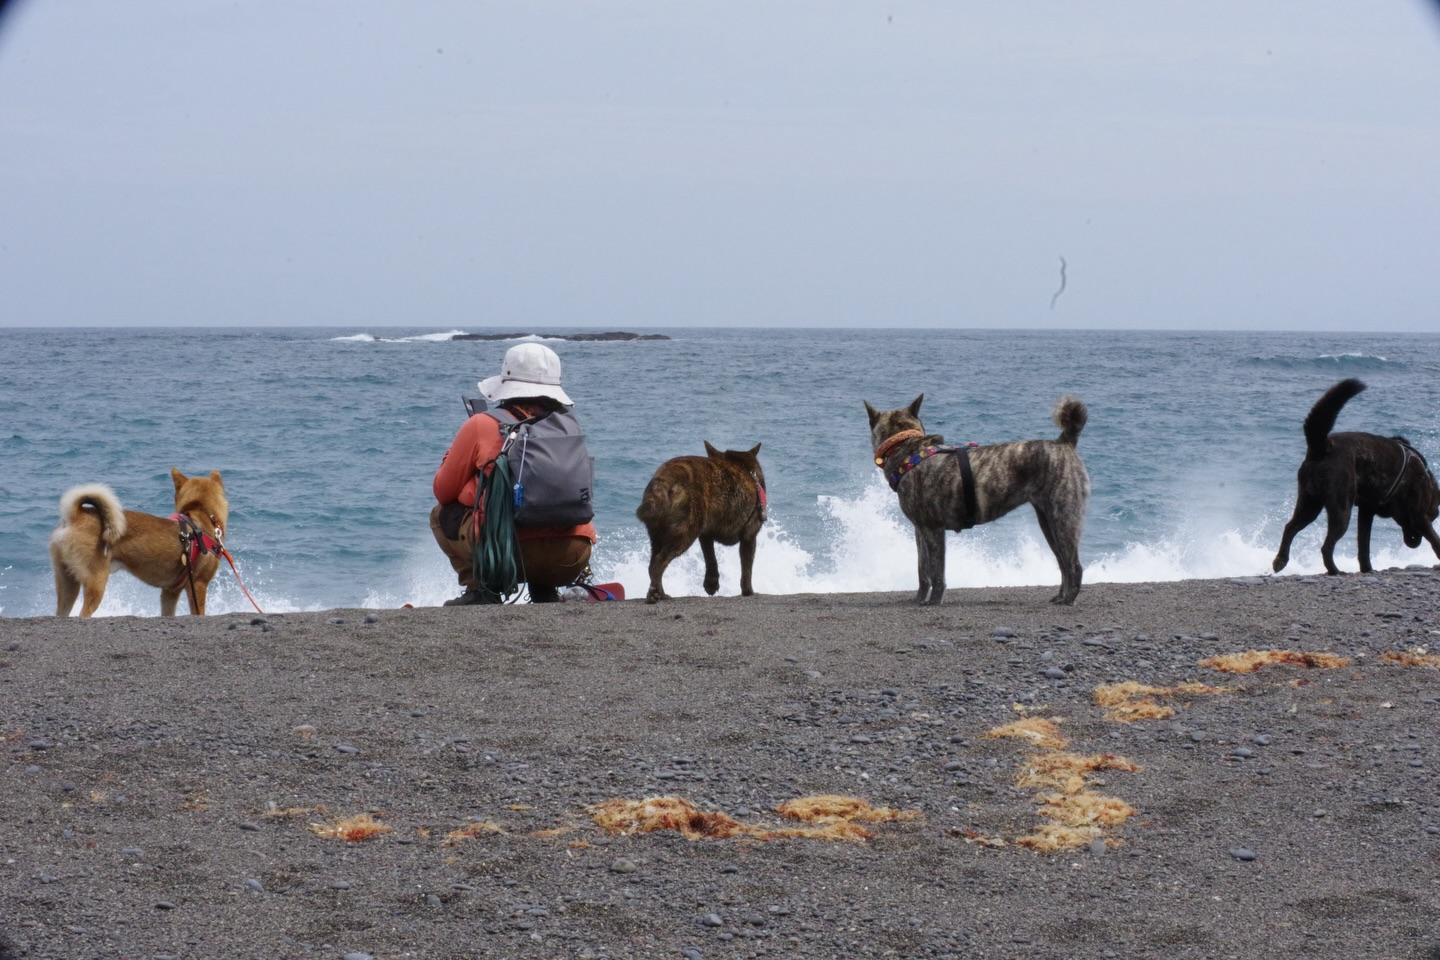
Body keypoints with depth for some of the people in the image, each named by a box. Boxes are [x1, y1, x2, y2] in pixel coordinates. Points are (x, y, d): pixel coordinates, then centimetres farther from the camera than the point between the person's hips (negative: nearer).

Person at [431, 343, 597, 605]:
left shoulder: (481, 425, 6)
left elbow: (444, 492, 16)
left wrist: (452, 456, 35)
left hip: (511, 551, -4)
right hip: (572, 561, 4)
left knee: (441, 515, 21)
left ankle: (480, 590, 5)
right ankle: (546, 594, 17)